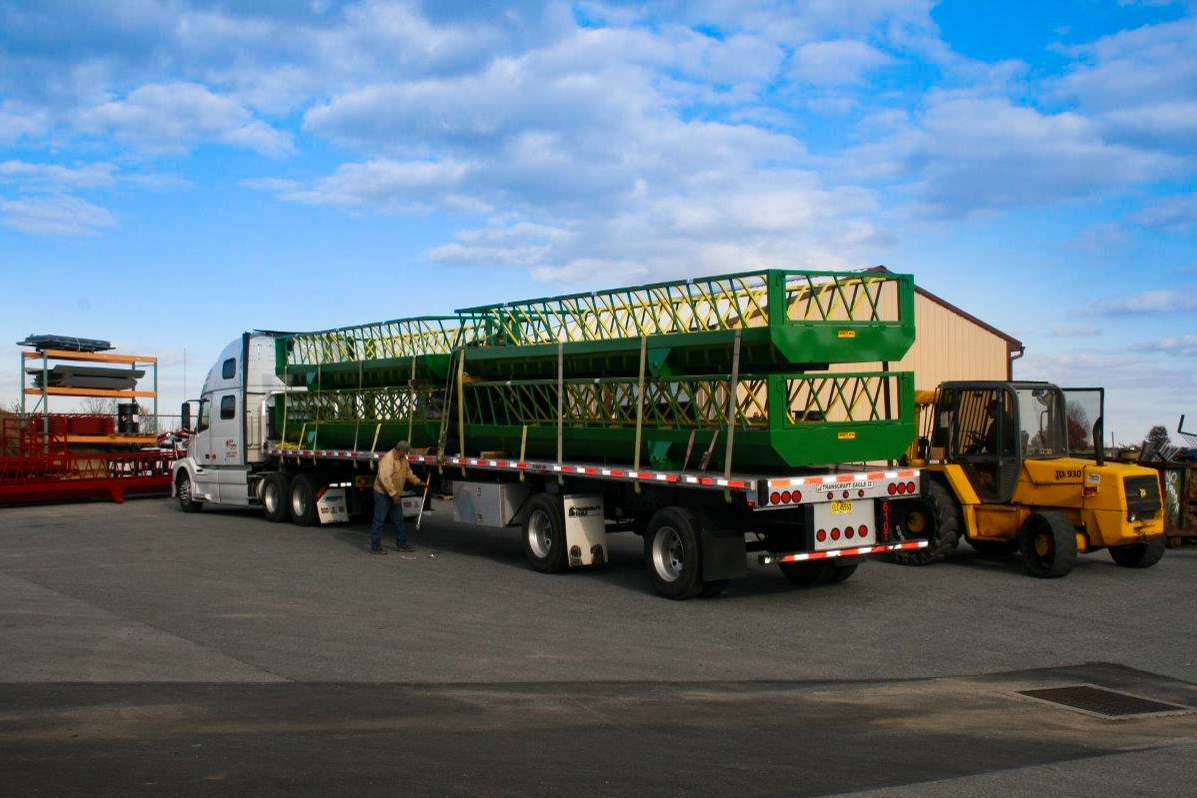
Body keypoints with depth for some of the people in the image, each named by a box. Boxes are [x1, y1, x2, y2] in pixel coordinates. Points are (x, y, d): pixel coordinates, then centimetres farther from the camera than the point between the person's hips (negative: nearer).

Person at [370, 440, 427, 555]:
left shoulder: (403, 459, 6)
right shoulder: (387, 459, -24)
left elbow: (408, 472, 21)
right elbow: (385, 479, -31)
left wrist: (418, 482, 12)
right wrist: (393, 494, -30)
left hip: (395, 495, 9)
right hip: (383, 494, -9)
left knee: (399, 520, 14)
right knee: (379, 520, -3)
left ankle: (401, 544, 23)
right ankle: (375, 546, 2)